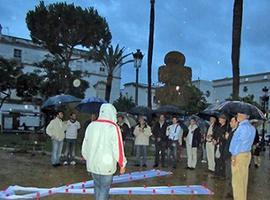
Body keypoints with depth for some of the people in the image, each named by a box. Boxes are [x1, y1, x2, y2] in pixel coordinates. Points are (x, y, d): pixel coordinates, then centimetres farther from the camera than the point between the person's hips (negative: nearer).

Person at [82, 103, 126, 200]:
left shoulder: (91, 125, 1)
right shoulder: (113, 127, -15)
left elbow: (85, 145, 8)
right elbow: (118, 148, -15)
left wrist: (87, 158, 22)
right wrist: (122, 164, -4)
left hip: (92, 164, 5)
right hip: (107, 164, -5)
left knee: (97, 186, 21)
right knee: (104, 187, 8)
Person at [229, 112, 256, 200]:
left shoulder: (243, 126, -17)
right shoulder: (251, 127, 13)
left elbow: (240, 142, -19)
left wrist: (234, 155, -16)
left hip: (239, 155, -9)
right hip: (246, 154, 9)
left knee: (237, 180, -2)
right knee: (243, 179, 15)